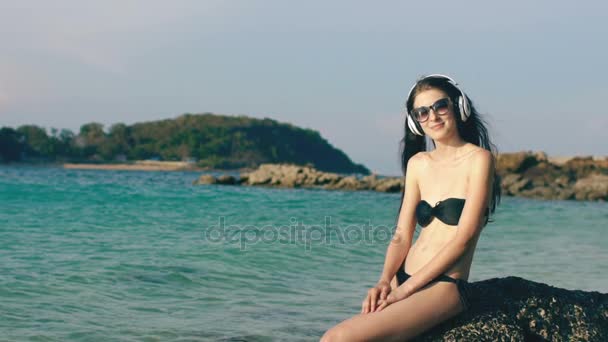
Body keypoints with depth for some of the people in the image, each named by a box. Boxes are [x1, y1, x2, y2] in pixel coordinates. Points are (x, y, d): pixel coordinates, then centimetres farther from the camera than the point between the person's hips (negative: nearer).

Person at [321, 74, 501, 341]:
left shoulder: (478, 159, -3)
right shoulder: (418, 163, 14)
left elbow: (464, 238, -11)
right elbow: (401, 237, 11)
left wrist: (405, 288, -14)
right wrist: (385, 282, -8)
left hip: (445, 288, -6)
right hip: (402, 282, 6)